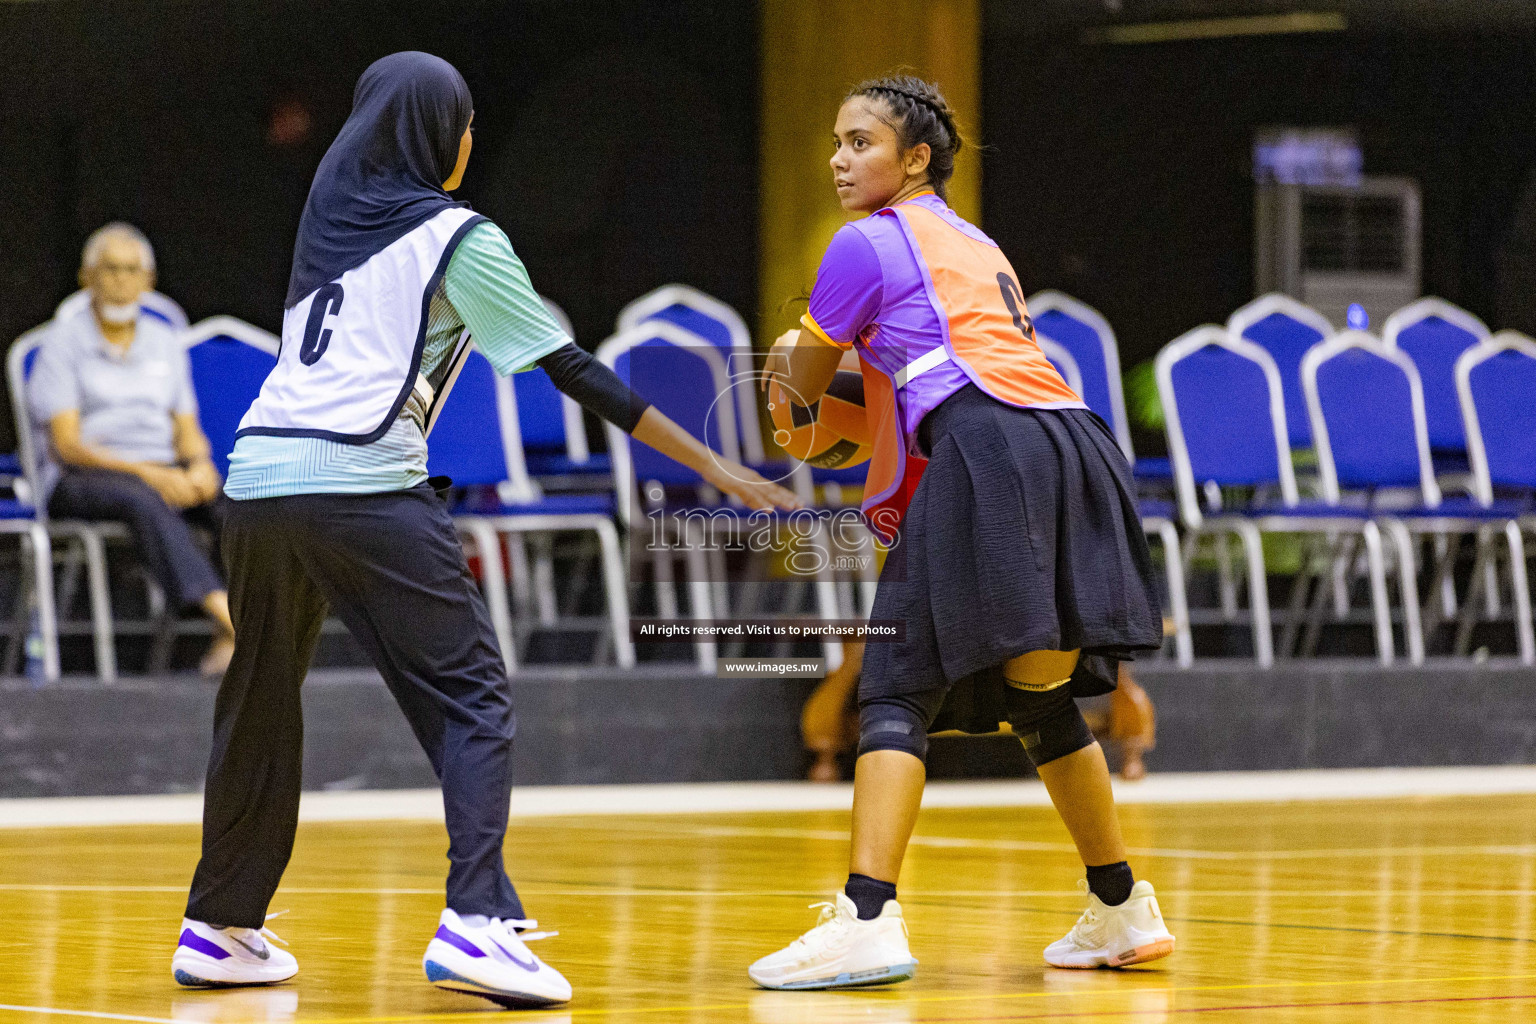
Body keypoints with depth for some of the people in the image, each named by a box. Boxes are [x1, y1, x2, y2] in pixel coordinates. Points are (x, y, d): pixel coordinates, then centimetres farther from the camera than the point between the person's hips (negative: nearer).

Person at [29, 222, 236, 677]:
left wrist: (199, 465, -11)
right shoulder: (64, 341, 0)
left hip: (165, 474, 5)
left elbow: (188, 432, 14)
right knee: (146, 502, -39)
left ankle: (229, 637, -43)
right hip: (83, 479, -5)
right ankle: (226, 615, -56)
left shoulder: (165, 341, 16)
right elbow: (67, 444, -8)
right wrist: (146, 473, -21)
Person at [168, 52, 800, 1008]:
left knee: (260, 701, 19)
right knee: (472, 697, -1)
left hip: (257, 470, 6)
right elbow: (574, 371, 1)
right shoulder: (459, 239, 2)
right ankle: (476, 920, -16)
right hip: (364, 486, -6)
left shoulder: (329, 216, 19)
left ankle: (220, 927, 24)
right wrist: (713, 465, 5)